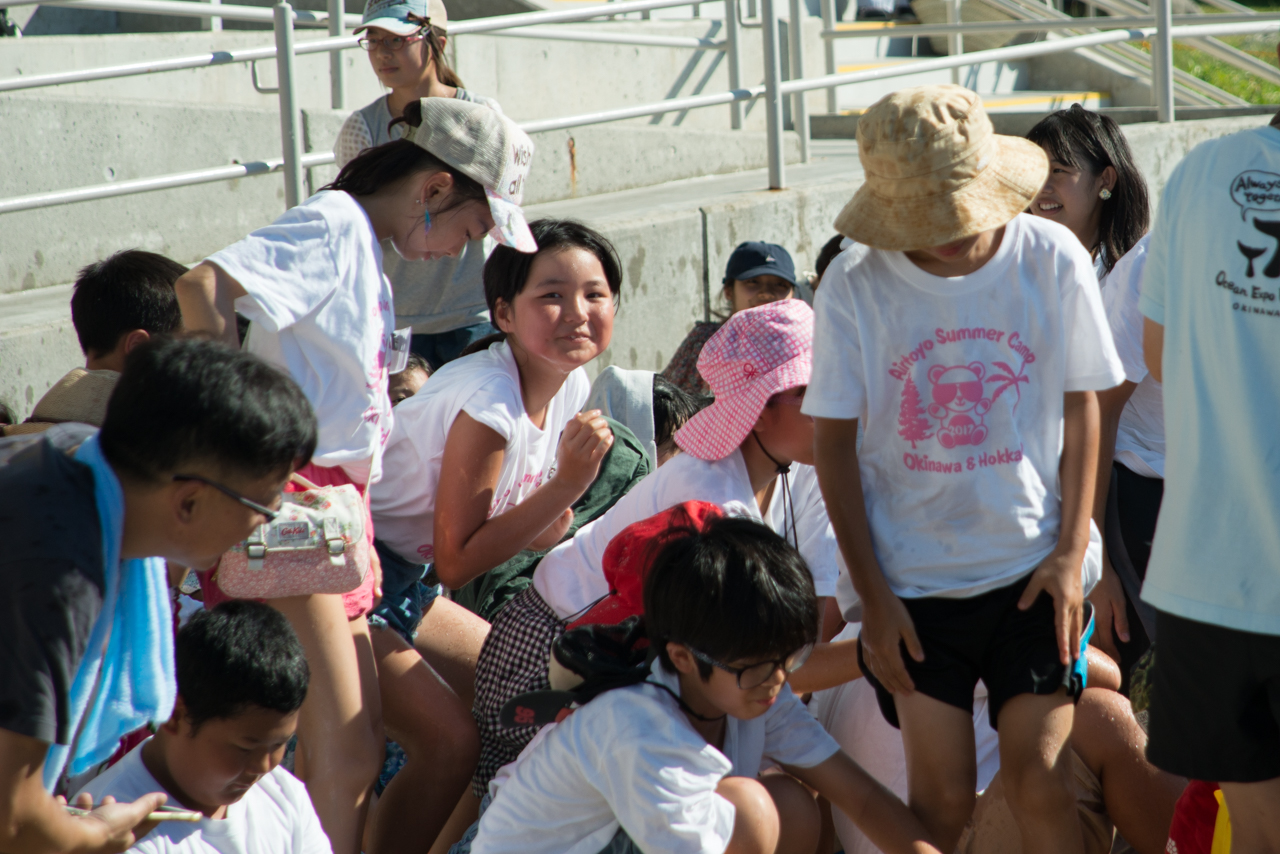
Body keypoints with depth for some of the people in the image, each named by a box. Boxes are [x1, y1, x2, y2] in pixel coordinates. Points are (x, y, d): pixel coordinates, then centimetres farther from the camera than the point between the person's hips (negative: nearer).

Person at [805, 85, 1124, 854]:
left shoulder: (1052, 259, -6)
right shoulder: (855, 286, -8)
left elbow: (1081, 407, 4)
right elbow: (834, 445, -1)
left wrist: (1071, 551, -3)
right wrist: (872, 594, -4)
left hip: (1032, 567, 0)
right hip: (913, 580, 0)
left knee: (1040, 778, -6)